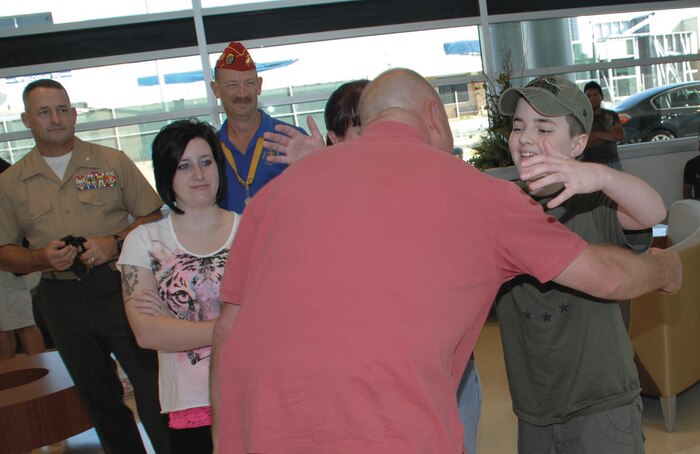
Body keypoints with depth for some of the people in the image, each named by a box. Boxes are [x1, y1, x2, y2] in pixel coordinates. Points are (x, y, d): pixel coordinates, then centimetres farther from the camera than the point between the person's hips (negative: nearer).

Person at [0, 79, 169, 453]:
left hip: (120, 288, -2)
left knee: (153, 388, -4)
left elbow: (152, 216, 3)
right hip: (62, 302, 3)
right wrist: (42, 258, -13)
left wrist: (116, 242, -14)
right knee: (98, 397, 15)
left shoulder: (112, 162, 3)